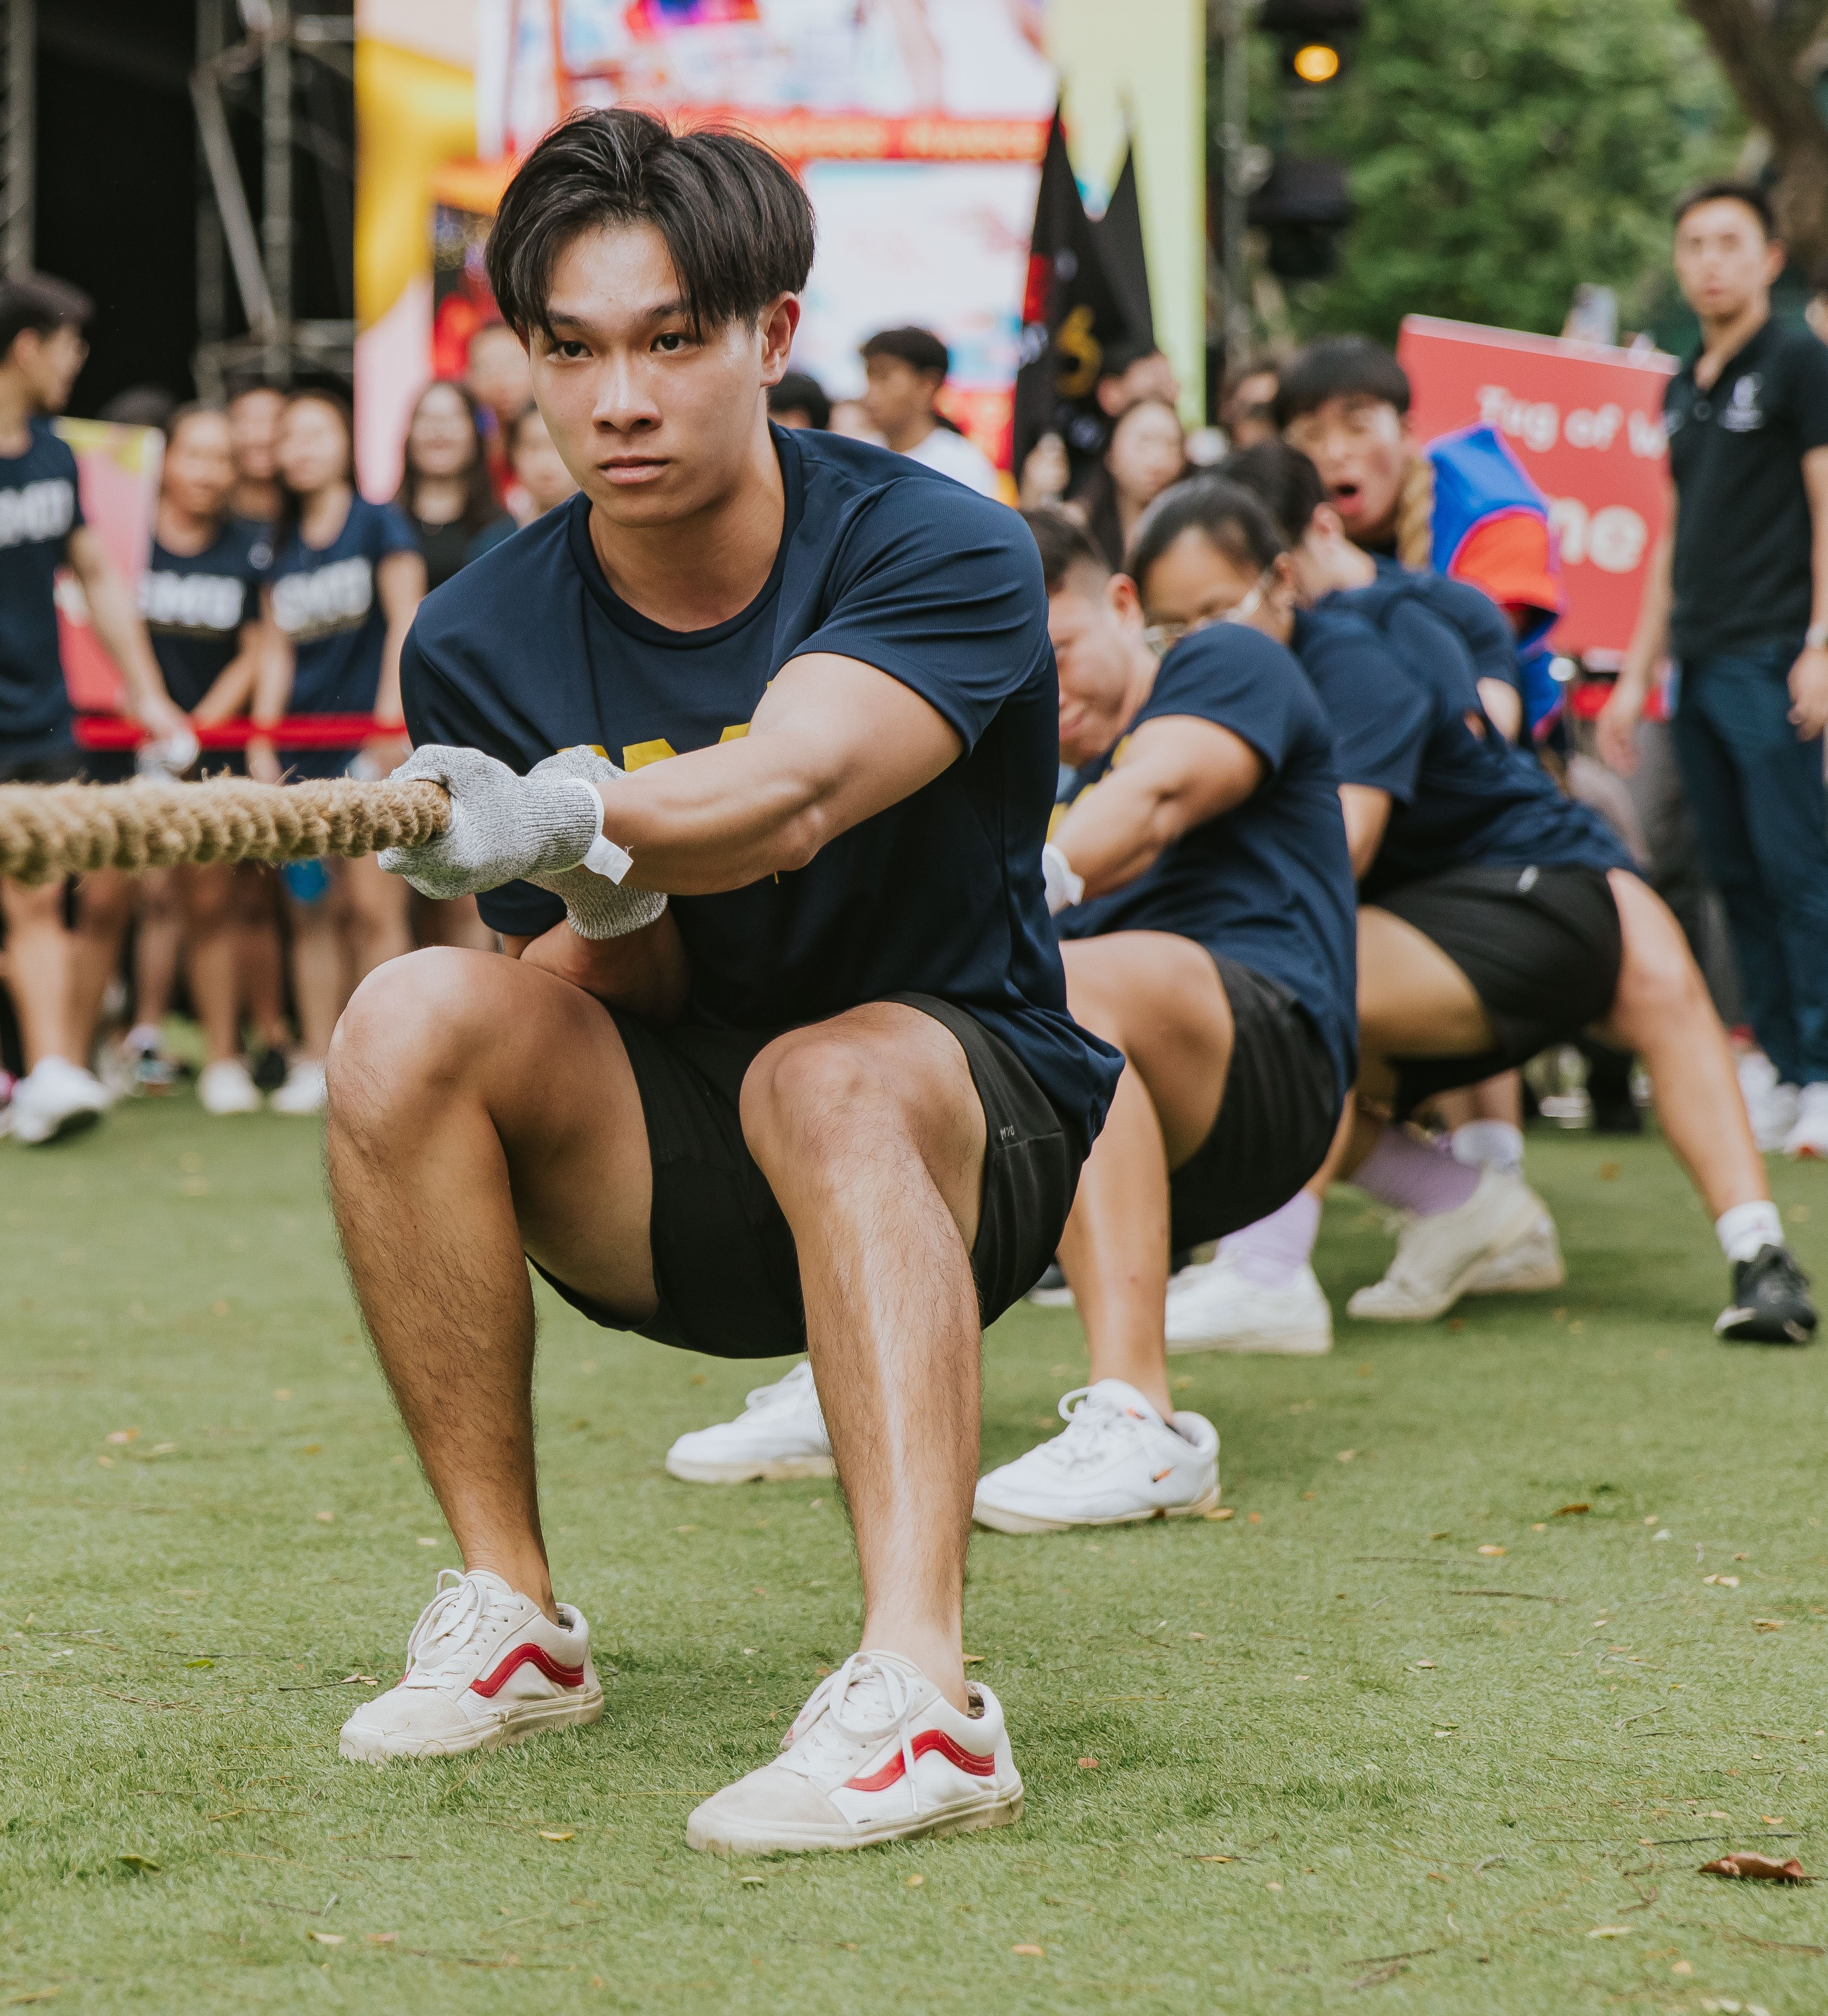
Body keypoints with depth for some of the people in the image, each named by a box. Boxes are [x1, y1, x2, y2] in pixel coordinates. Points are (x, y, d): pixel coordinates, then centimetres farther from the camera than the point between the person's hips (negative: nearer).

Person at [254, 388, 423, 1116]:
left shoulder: (379, 523, 2)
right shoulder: (283, 545, 15)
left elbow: (407, 622, -4)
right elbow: (280, 648, 14)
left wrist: (390, 719, -11)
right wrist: (261, 742, 5)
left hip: (368, 737, -5)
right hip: (303, 742, 5)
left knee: (374, 905, -9)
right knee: (312, 910, 3)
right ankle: (316, 1061, 6)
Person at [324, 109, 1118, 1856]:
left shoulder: (940, 552, -15)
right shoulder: (481, 640, -5)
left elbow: (792, 791, -35)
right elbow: (628, 984, -7)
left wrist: (567, 814, -55)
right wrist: (601, 890, -32)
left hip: (967, 1137, -3)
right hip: (655, 1183, 3)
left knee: (829, 1076, -36)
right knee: (409, 1021, -24)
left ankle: (917, 1691, -49)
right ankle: (509, 1616, -14)